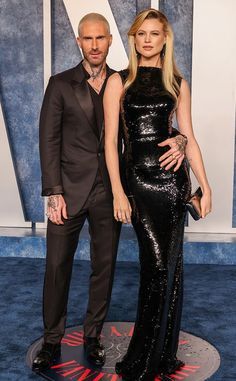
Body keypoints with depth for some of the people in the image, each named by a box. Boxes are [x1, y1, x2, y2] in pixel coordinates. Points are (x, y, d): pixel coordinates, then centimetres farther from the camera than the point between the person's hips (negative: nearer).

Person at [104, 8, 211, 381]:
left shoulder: (177, 83, 12)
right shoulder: (119, 82, 5)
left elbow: (189, 137, 12)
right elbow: (110, 140, -1)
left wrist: (206, 187, 7)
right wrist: (118, 193, -9)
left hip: (173, 176, 2)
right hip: (137, 177, -2)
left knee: (169, 265, 5)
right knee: (159, 264, -5)